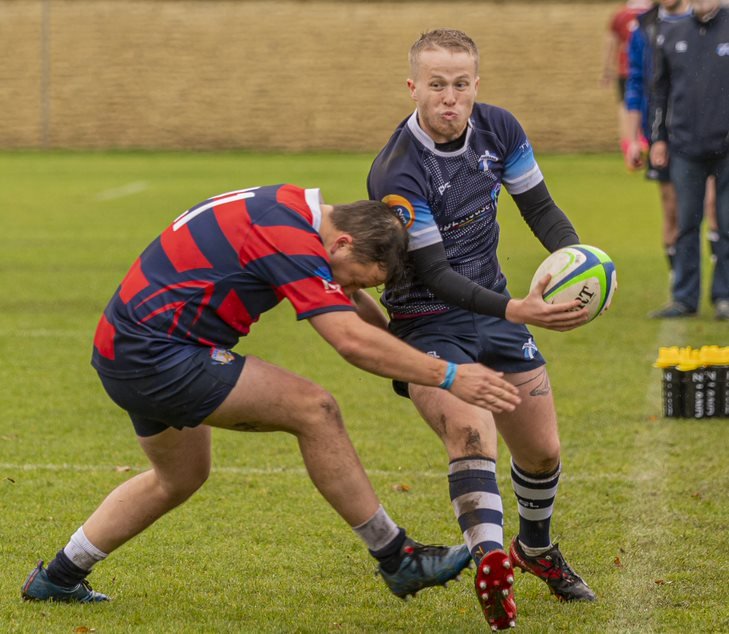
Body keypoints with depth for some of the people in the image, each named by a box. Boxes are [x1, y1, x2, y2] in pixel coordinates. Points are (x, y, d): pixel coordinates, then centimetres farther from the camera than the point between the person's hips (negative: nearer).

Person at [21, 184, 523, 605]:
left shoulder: (291, 206, 8)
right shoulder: (292, 239, -21)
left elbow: (348, 296, 27)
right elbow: (351, 340, -29)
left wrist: (400, 336, 24)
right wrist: (447, 377, -27)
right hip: (157, 356, -11)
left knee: (181, 477, 28)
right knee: (313, 410, -15)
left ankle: (59, 578, 36)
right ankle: (398, 560, -8)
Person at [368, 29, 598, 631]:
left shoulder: (498, 129, -6)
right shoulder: (397, 174, -25)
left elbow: (540, 207, 5)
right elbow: (432, 274, -26)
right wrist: (514, 309, -37)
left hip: (493, 309, 6)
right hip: (425, 326, -6)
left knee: (543, 451, 13)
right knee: (470, 429, -32)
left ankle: (536, 549, 43)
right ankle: (491, 565, -45)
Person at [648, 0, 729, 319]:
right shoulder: (671, 35, 9)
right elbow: (660, 90, 14)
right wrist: (658, 138, 10)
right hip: (685, 149, 3)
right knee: (686, 224, 7)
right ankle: (685, 297, 13)